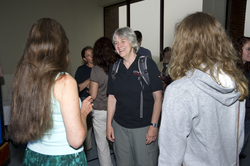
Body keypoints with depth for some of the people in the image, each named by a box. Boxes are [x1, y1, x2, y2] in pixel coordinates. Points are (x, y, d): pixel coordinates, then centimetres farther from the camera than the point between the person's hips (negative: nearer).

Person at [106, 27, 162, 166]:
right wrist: (109, 124, 8)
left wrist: (154, 125, -12)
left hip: (144, 127, -4)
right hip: (120, 127, 4)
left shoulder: (148, 64, -7)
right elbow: (112, 98, 9)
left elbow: (158, 97, -8)